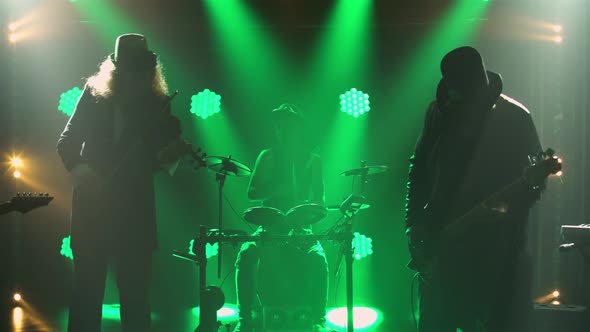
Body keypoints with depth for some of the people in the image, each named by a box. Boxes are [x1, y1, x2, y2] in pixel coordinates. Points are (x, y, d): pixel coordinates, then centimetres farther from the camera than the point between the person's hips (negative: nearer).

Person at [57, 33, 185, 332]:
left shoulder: (159, 106, 2)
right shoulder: (94, 95, 4)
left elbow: (166, 153, 0)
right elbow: (67, 141, 6)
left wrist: (171, 153, -23)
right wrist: (78, 167, -13)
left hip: (135, 211, 0)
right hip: (92, 205, 1)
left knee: (136, 293, 2)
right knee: (87, 289, 4)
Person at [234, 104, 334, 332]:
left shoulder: (312, 161, 8)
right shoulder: (267, 157, 8)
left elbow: (319, 200, 4)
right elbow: (252, 192, -1)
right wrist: (279, 190, -18)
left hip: (300, 228, -1)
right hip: (270, 226, 1)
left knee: (318, 259, -30)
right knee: (245, 255, -27)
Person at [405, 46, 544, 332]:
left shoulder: (515, 118, -5)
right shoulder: (440, 112, 6)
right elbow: (419, 168, 12)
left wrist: (508, 206, -22)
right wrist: (414, 222, 3)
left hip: (495, 246, -3)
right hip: (439, 240, 3)